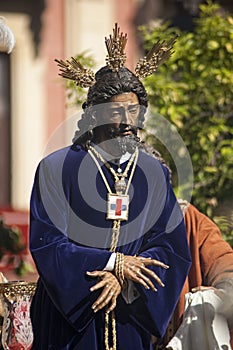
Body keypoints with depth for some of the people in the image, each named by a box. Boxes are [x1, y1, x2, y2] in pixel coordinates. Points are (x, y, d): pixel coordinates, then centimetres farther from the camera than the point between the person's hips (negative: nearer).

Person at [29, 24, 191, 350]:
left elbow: (171, 246, 1)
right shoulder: (56, 169, -4)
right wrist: (115, 262, -15)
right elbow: (46, 243, -9)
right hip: (68, 317, -2)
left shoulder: (155, 174, 6)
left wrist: (123, 278, -15)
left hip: (128, 321, 3)